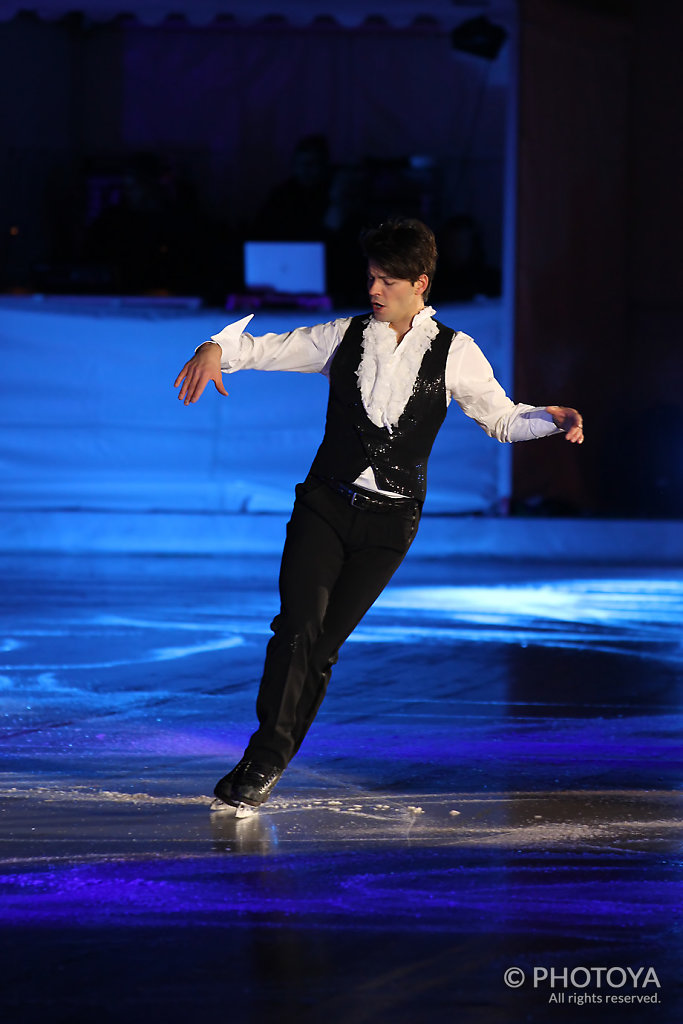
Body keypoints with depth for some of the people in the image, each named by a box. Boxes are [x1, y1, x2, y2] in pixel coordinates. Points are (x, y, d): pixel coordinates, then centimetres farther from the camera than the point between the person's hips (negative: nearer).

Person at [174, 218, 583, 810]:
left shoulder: (453, 352, 2)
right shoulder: (345, 337, 5)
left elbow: (502, 419, 9)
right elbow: (265, 349, 7)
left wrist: (554, 418, -9)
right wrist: (215, 350, -13)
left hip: (389, 521, -1)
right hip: (326, 505, 1)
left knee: (325, 645, -2)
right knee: (299, 625, -16)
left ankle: (266, 767, 8)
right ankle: (265, 756, -10)